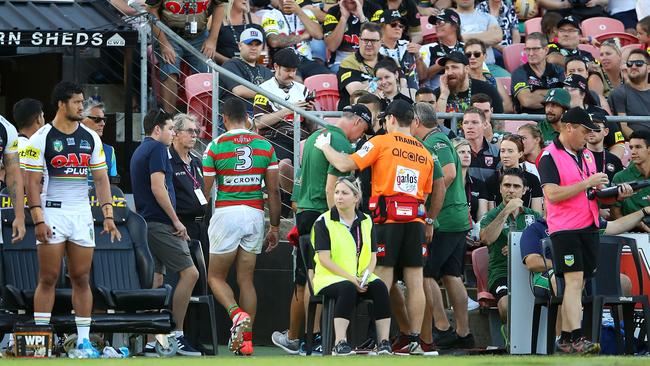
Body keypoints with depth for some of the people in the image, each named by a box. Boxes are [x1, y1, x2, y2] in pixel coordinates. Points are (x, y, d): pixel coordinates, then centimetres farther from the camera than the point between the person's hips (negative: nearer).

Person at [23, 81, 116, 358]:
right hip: (52, 213, -4)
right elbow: (31, 182, -7)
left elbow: (101, 179, 11)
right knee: (48, 279, -4)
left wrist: (108, 215, 2)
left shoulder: (90, 137, 9)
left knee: (82, 279, 4)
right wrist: (38, 220, -14)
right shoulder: (42, 138, -5)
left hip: (82, 215, 4)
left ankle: (83, 340, 6)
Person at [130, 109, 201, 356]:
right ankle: (177, 334, -11)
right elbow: (158, 188, -18)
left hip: (146, 223, 10)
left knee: (155, 279, 9)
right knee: (189, 272, -10)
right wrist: (176, 221, -13)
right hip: (160, 224, -10)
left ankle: (149, 341, 5)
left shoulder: (139, 151, 22)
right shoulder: (157, 149, -8)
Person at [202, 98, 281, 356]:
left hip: (227, 214, -3)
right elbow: (273, 192, 5)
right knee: (246, 280, 9)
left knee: (216, 277, 8)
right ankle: (246, 339, 5)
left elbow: (206, 191, -1)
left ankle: (238, 315, -18)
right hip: (255, 215, 4)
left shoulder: (216, 146, -4)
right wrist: (275, 227, 13)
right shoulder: (265, 146, 4)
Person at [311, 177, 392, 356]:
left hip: (361, 278, 4)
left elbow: (372, 256, 11)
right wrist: (351, 278, -19)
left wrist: (365, 276, -11)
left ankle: (383, 343, -30)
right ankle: (340, 344, -42)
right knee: (348, 288, -37)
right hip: (329, 278, -4)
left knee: (379, 287, -27)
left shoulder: (366, 222, 13)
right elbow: (324, 259, -9)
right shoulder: (323, 222, -1)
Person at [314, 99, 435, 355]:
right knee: (415, 281, 4)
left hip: (387, 218, -4)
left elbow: (345, 165, -6)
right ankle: (415, 340, 5)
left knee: (383, 280, -3)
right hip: (415, 219, 4)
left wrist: (325, 147, 8)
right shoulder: (425, 153, 15)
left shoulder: (382, 142, 0)